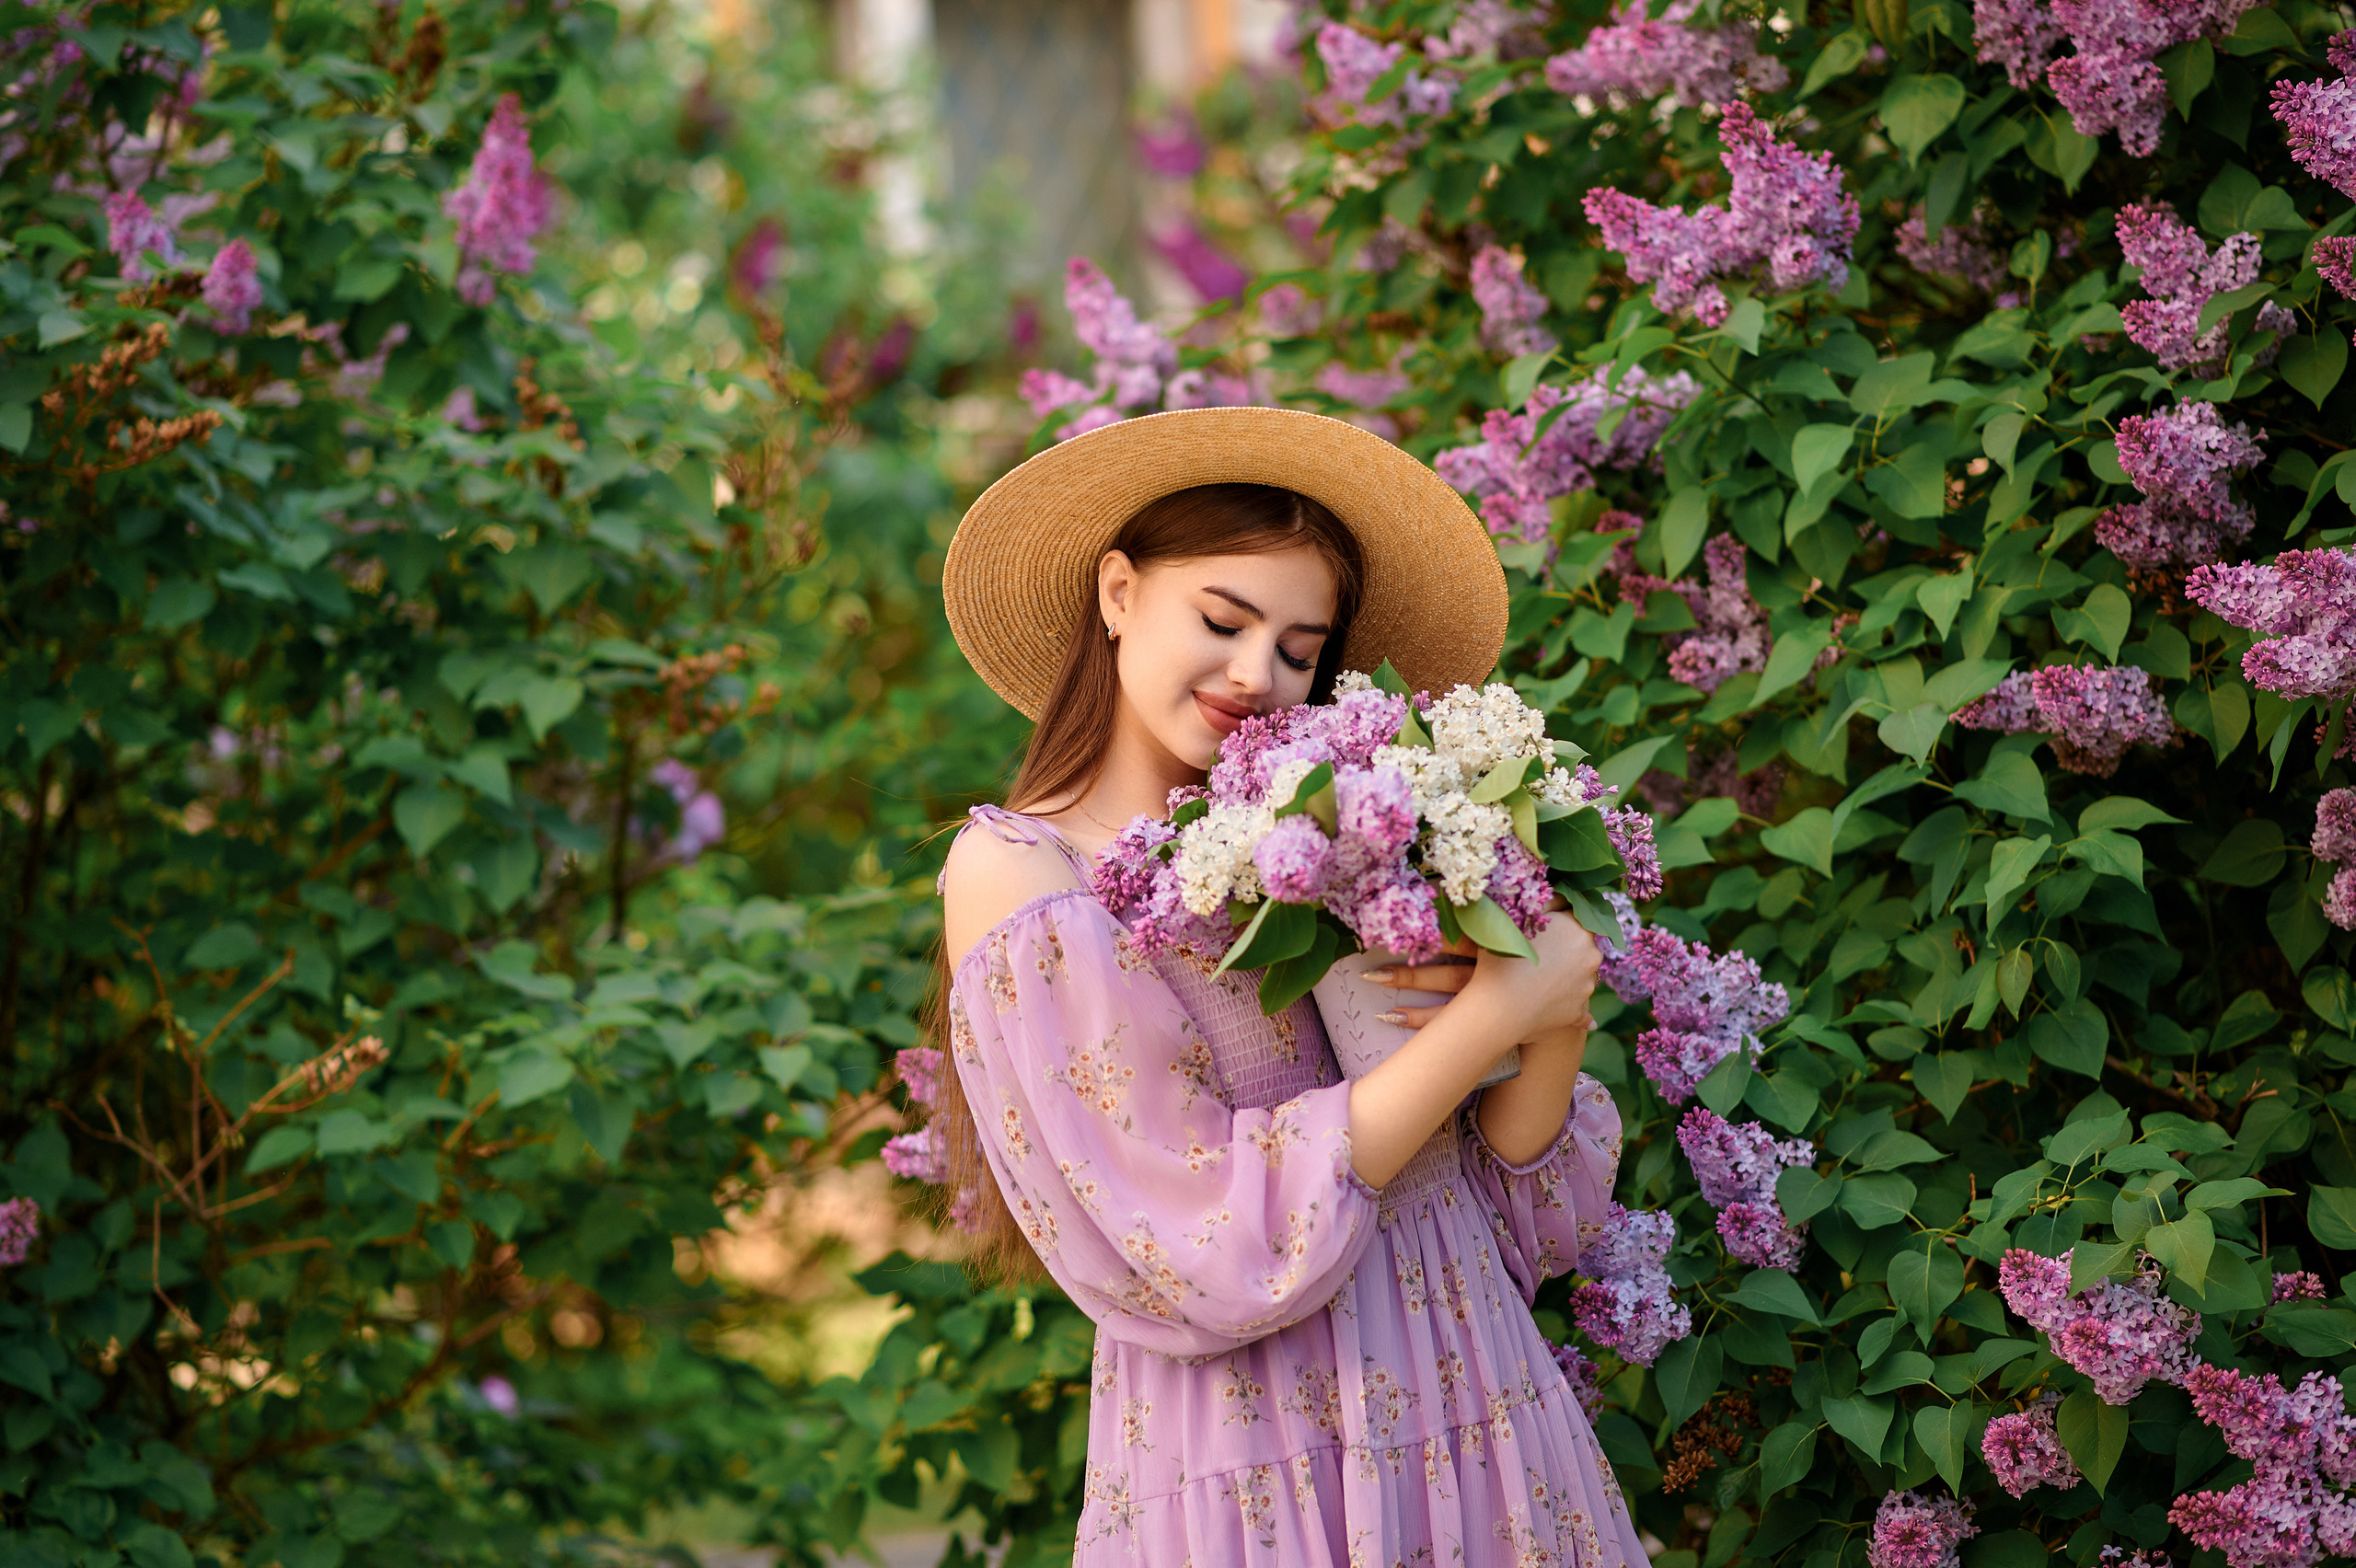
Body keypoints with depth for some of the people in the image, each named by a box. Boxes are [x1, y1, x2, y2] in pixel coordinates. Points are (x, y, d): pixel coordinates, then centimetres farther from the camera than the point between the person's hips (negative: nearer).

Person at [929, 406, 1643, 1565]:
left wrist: (1558, 1032, -13)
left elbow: (1521, 1221, 5)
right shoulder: (1011, 875, -7)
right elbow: (1213, 1250, -16)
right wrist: (1493, 1012, -16)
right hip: (1253, 1467, -5)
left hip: (1479, 1424, 5)